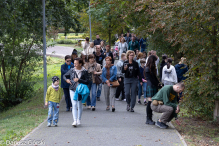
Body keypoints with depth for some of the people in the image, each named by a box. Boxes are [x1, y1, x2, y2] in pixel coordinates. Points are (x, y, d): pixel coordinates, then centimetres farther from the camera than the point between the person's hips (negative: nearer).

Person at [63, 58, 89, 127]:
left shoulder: (84, 71, -6)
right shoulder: (72, 70, 2)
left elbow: (87, 82, -9)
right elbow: (64, 75, 16)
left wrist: (79, 80, -19)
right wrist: (66, 79, -6)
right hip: (72, 90, 1)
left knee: (79, 105, 9)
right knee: (74, 105, -6)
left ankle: (79, 120, 23)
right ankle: (75, 121, -11)